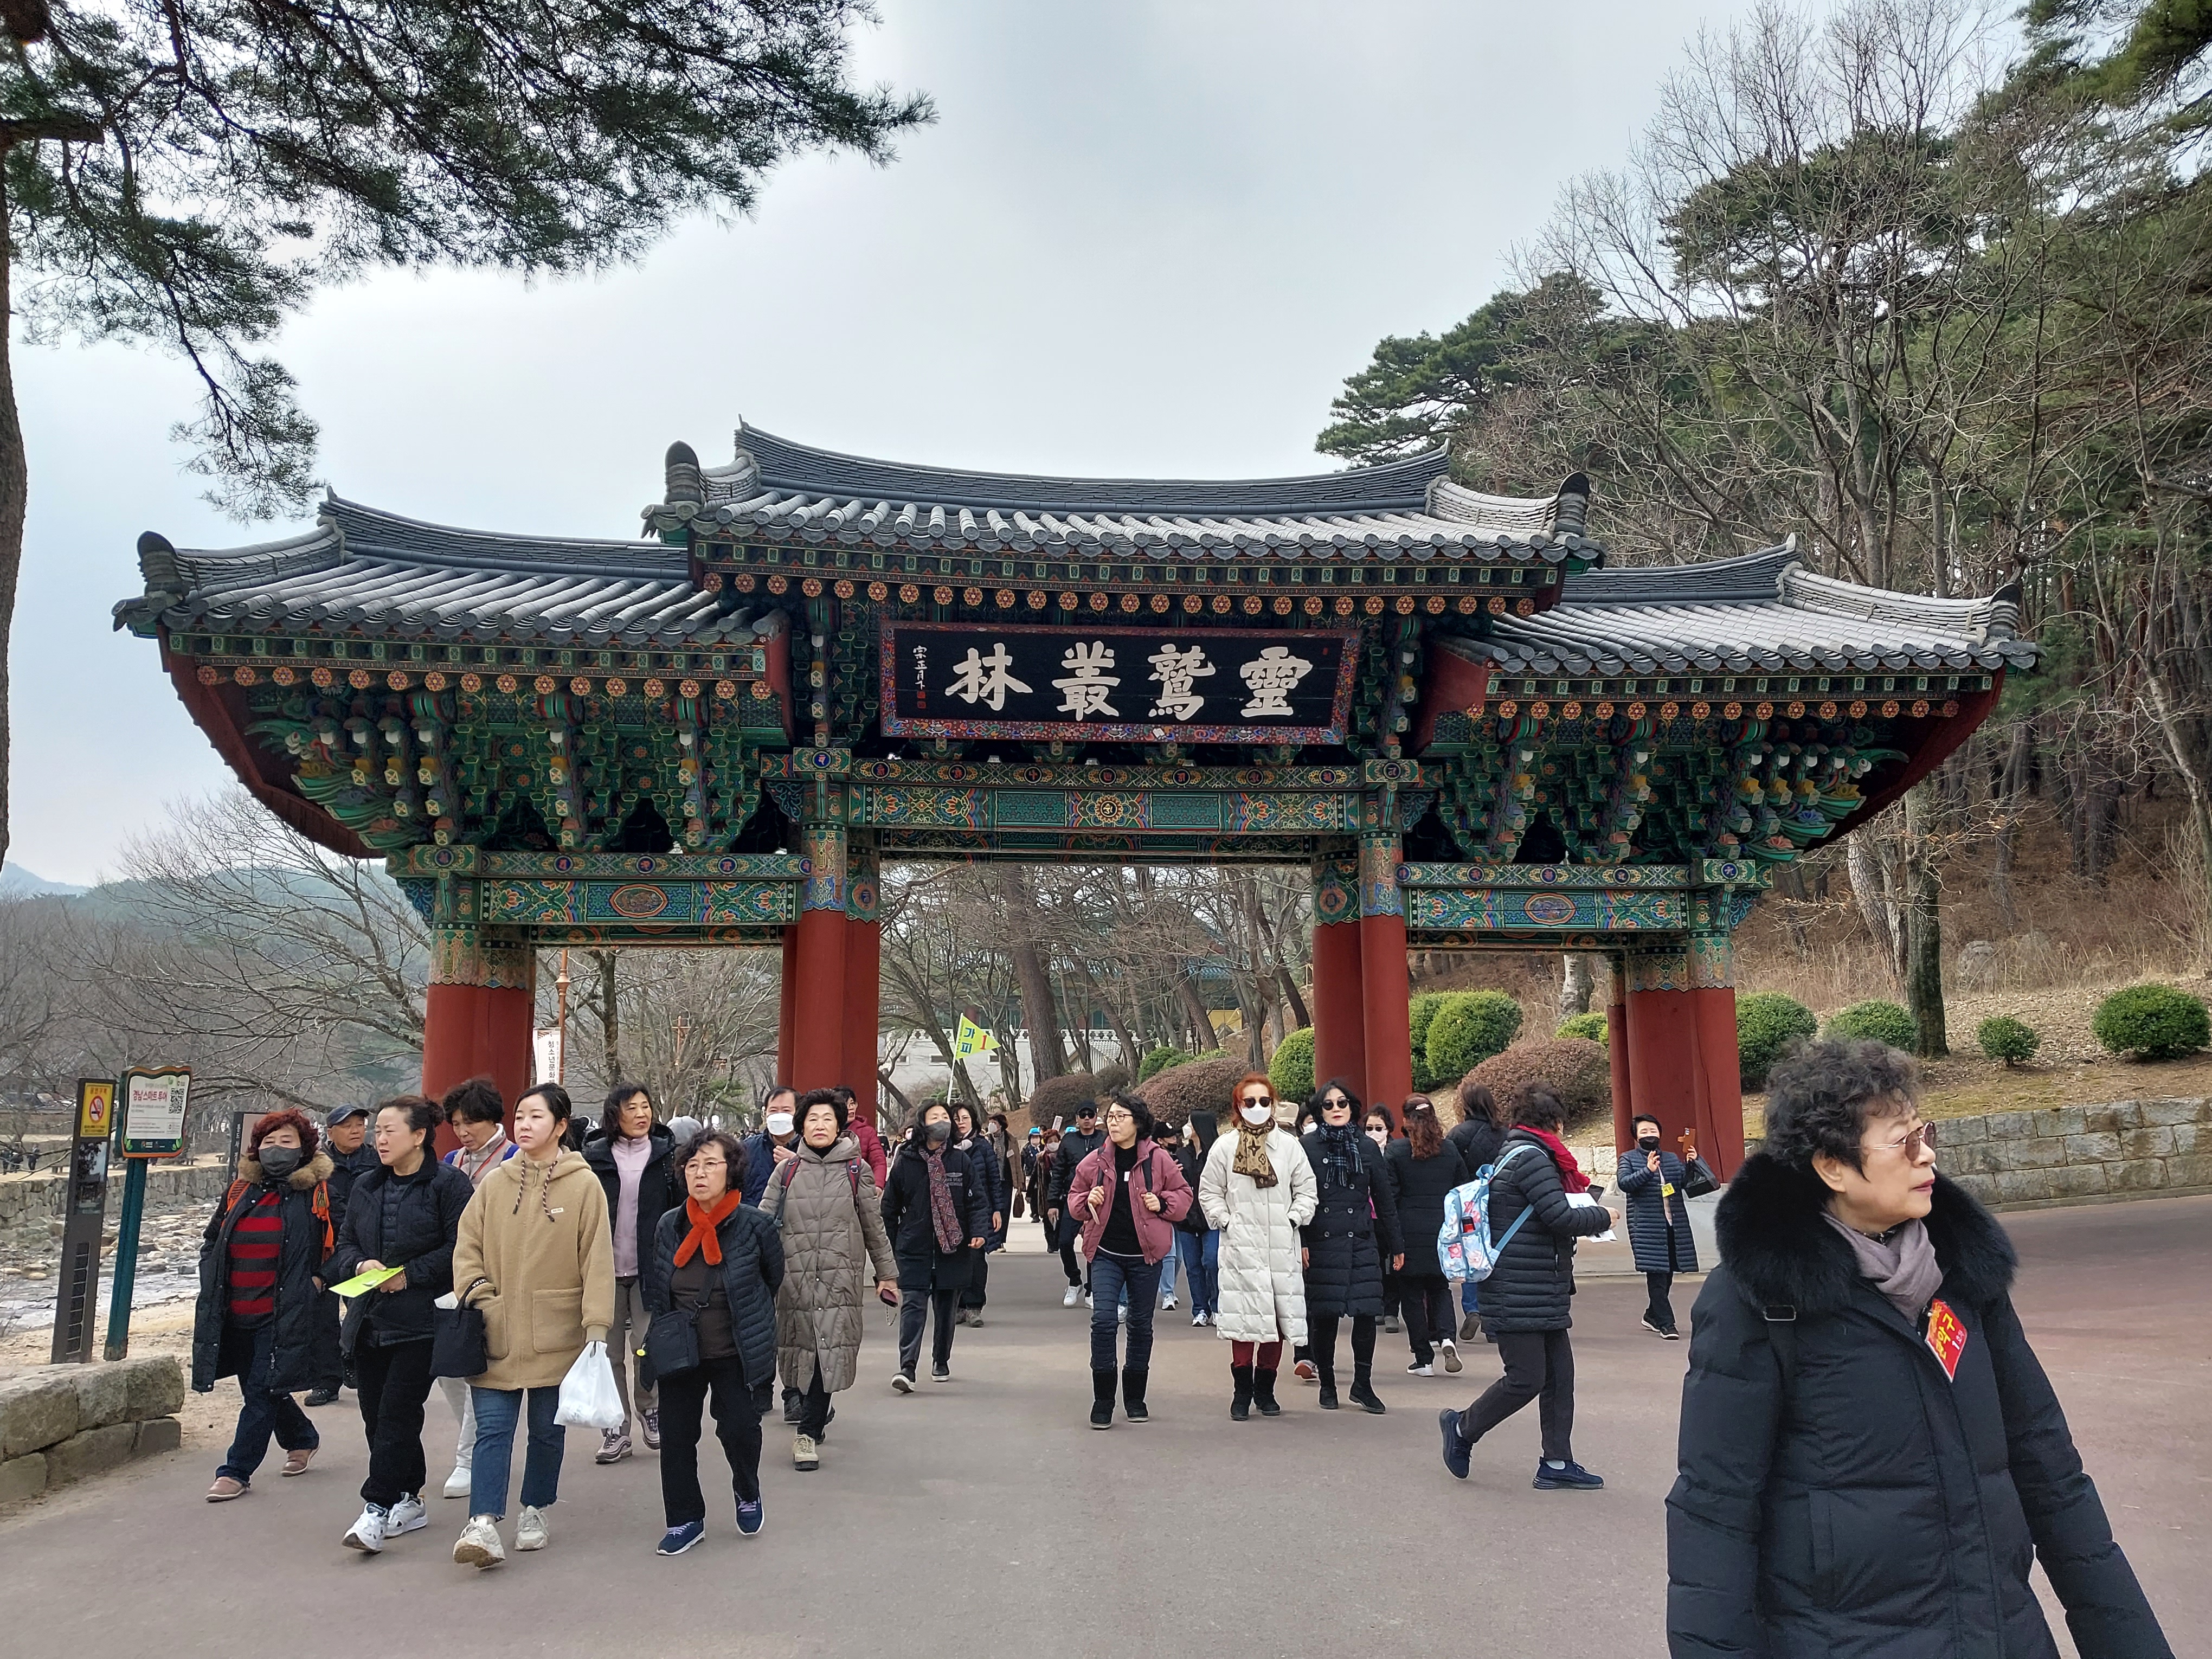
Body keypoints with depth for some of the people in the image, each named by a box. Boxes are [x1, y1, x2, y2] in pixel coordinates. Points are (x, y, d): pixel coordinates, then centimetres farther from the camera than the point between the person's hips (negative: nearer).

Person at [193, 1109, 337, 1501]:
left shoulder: (319, 1193, -4)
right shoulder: (240, 1191, 11)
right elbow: (211, 1240, 24)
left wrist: (321, 1278, -9)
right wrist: (212, 1285, 13)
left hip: (285, 1315, -6)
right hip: (235, 1315, 6)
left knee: (262, 1391, -5)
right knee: (257, 1389, 17)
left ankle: (236, 1472, 6)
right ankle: (302, 1439, 39)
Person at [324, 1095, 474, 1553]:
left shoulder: (448, 1184, -7)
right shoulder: (365, 1188, 14)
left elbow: (458, 1248, -11)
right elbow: (344, 1244, 18)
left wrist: (409, 1275, -15)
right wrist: (360, 1265, -3)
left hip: (420, 1322, -7)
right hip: (369, 1321, 7)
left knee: (397, 1414, -9)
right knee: (376, 1416, 10)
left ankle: (378, 1510, -6)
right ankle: (409, 1501, 23)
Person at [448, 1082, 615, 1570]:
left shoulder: (584, 1185, -6)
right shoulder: (495, 1183, 3)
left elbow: (597, 1260, -7)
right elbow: (467, 1246, 6)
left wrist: (596, 1326, -12)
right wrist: (478, 1295, -9)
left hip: (556, 1334, -1)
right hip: (496, 1333, 2)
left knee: (547, 1429, 11)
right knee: (493, 1427, -5)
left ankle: (534, 1511, 29)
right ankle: (484, 1524, -6)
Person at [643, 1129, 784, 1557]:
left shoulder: (755, 1225, -12)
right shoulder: (669, 1226, -1)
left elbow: (775, 1279, 5)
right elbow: (654, 1290, 13)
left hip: (737, 1355, -3)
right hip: (680, 1354, 4)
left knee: (739, 1429, -2)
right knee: (675, 1436, 5)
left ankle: (748, 1495, 29)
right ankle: (685, 1519, 23)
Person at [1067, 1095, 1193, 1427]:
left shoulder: (1158, 1159, -4)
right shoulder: (1094, 1162, 1)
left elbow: (1183, 1194, 6)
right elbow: (1074, 1197, 12)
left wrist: (1162, 1203, -13)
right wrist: (1087, 1201, -9)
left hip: (1145, 1255, 0)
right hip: (1106, 1253, 0)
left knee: (1141, 1324, 10)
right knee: (1103, 1319, -12)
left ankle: (1135, 1399, 26)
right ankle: (1102, 1401, -1)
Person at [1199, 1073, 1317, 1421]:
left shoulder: (1289, 1145, 5)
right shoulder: (1225, 1147, 3)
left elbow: (1306, 1190, 10)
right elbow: (1209, 1192, 8)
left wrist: (1293, 1220, -3)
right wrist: (1226, 1222, -3)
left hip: (1281, 1246, 2)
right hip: (1241, 1246, -1)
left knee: (1278, 1318, 4)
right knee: (1244, 1318, -5)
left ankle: (1266, 1390, 18)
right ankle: (1242, 1392, 6)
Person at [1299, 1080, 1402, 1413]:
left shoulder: (1367, 1147, 10)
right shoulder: (1307, 1147, 1)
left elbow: (1384, 1200, 13)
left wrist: (1396, 1245, 12)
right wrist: (1300, 1243, -10)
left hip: (1362, 1243, 2)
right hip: (1321, 1244, -2)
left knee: (1366, 1314, -1)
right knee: (1324, 1317, 2)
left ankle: (1363, 1385, 13)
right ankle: (1327, 1384, 18)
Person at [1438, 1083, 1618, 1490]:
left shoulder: (1515, 1153, 18)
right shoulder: (1531, 1158, -15)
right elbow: (1560, 1217, -19)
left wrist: (1587, 1214, 10)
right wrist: (1603, 1217, -2)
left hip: (1542, 1293, 11)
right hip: (1519, 1296, -11)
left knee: (1560, 1375, 9)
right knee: (1527, 1379, -5)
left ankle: (1557, 1463, 14)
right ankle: (1462, 1429, 13)